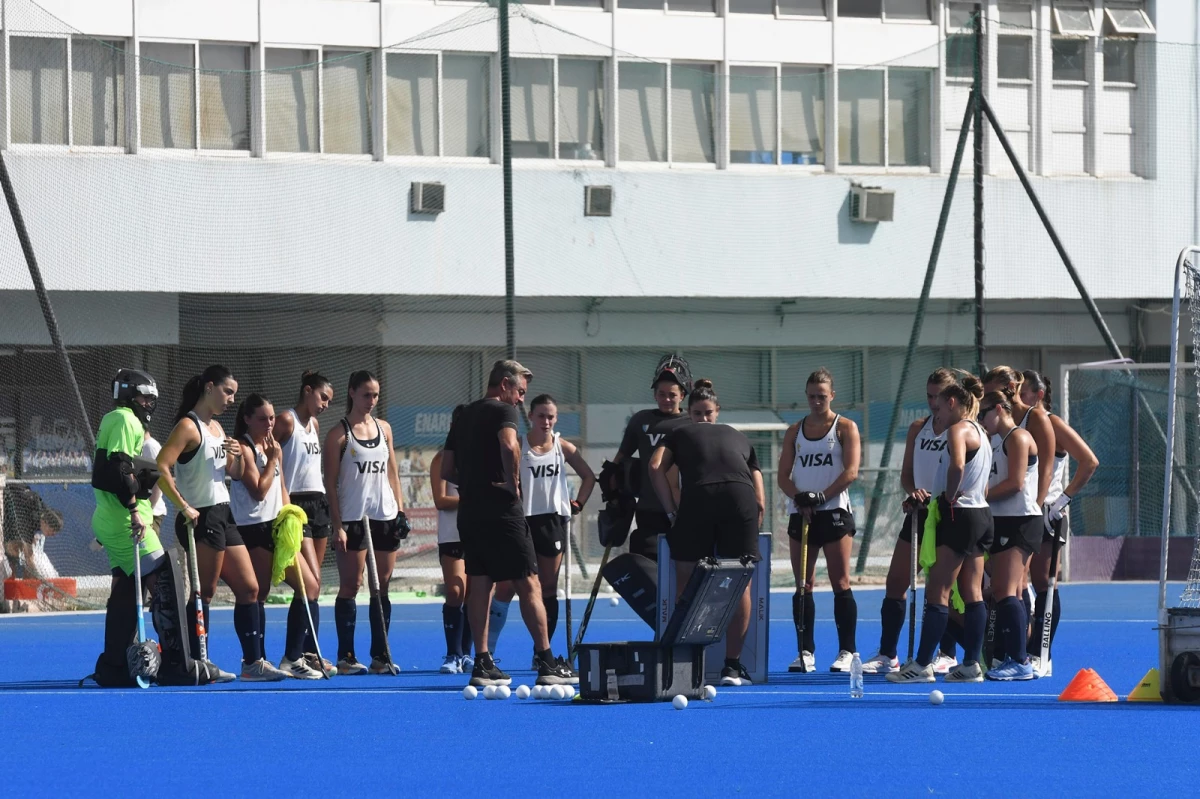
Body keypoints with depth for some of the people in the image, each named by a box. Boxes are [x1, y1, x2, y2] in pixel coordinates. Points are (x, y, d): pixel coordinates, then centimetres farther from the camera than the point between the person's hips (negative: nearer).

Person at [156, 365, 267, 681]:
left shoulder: (217, 428, 16)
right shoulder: (189, 426, -11)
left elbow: (235, 475, 23)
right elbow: (161, 467, -23)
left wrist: (237, 456, 1)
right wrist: (184, 507, -24)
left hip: (223, 518, 9)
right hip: (200, 520, -9)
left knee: (248, 588, 9)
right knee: (203, 593, -6)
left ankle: (253, 662, 13)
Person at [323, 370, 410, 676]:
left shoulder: (384, 429, 12)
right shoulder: (339, 434, -3)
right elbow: (331, 482, -5)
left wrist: (400, 511, 8)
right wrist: (337, 525, -11)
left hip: (385, 516, 5)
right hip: (353, 519, -5)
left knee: (382, 586, 5)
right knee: (351, 585, -3)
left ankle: (380, 655, 8)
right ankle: (346, 656, -1)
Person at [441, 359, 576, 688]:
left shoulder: (462, 417, 17)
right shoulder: (502, 411, -6)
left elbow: (447, 470, 18)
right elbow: (509, 446, -27)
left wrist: (474, 481, 14)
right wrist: (513, 482, -15)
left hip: (469, 510, 7)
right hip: (500, 509, -7)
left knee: (479, 583, 7)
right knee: (528, 583, -3)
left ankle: (482, 664, 5)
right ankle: (547, 663, -4)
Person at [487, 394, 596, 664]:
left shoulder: (563, 448, 6)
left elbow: (588, 476, 17)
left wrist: (578, 504, 7)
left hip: (553, 521, 3)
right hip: (522, 521, -3)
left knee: (548, 589, 6)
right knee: (506, 587, -7)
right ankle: (487, 649, -3)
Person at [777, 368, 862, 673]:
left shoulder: (845, 427, 2)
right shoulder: (795, 432, 13)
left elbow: (851, 472, -8)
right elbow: (783, 475, 7)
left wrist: (821, 496, -18)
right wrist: (799, 498, -12)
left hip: (834, 512, -4)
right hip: (800, 514, 4)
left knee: (840, 584, -5)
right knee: (803, 585, 3)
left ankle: (847, 651, -3)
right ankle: (805, 651, 6)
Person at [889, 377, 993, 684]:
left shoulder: (958, 429, -12)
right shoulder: (980, 432, 17)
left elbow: (957, 465, -32)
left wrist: (950, 495, -18)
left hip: (959, 515, -10)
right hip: (981, 513, 10)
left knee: (937, 592, -7)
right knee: (971, 593, 9)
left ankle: (922, 665, -8)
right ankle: (971, 665, 8)